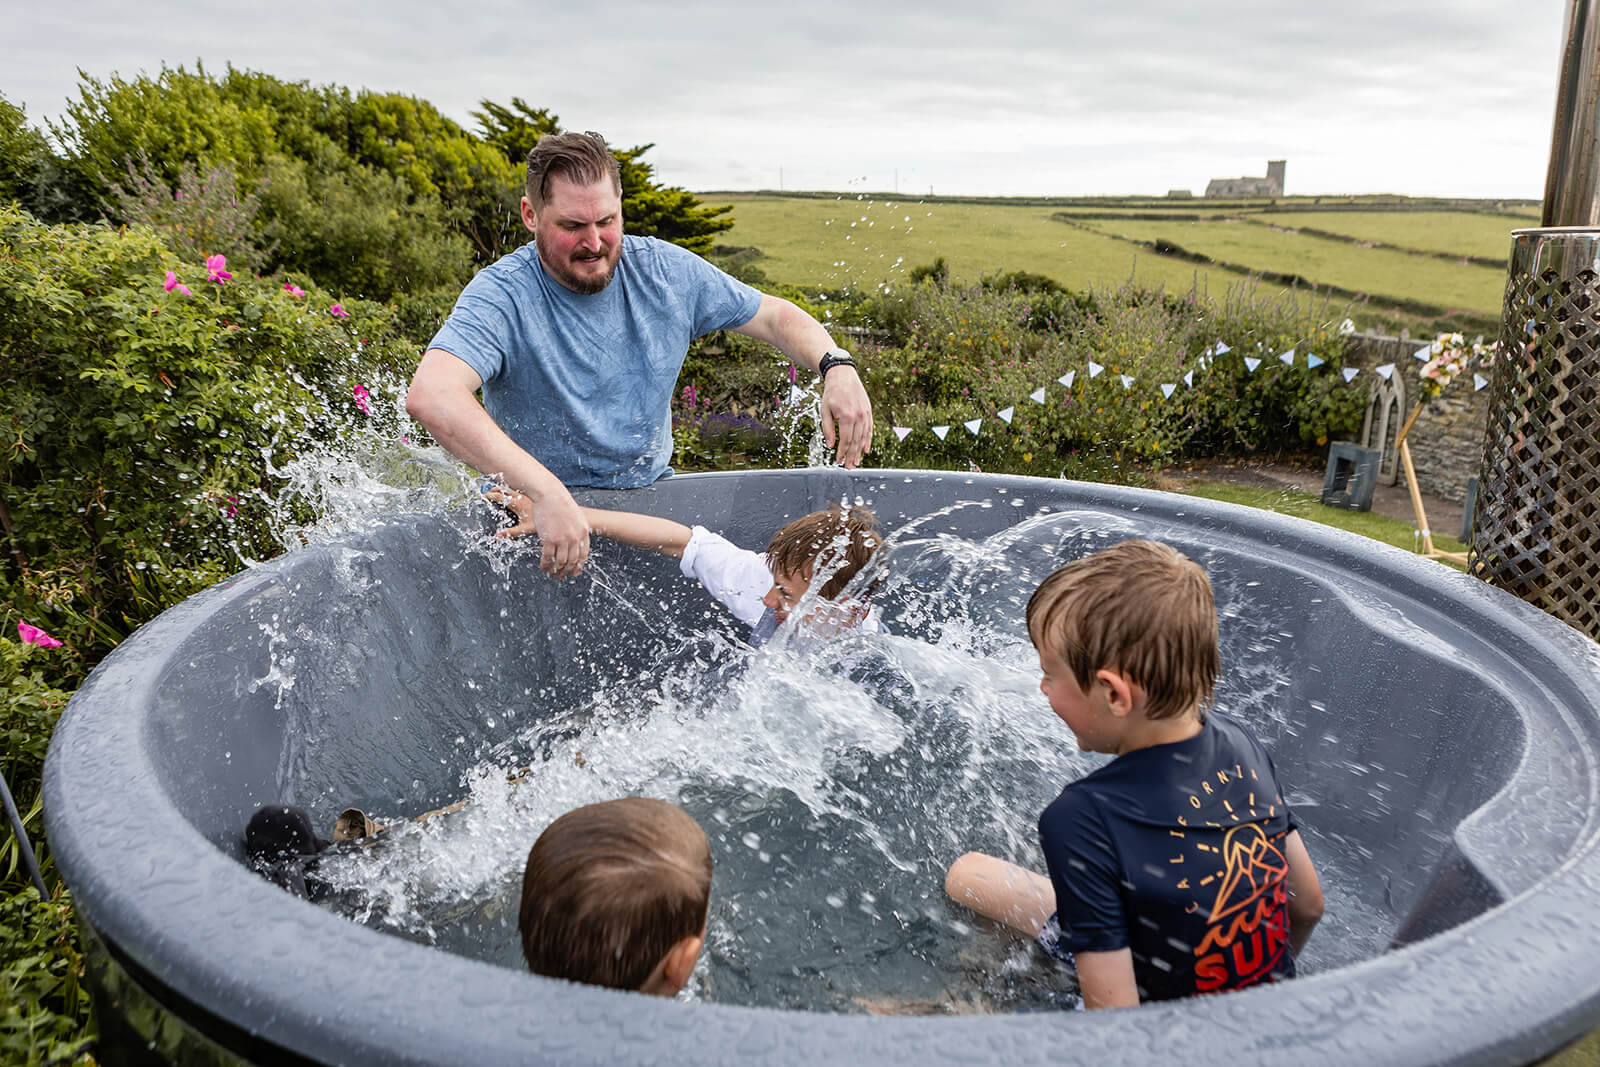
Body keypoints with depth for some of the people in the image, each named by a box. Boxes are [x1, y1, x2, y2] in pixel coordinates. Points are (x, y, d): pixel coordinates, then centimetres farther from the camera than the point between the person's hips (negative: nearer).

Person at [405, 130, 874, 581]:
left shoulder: (667, 271, -3)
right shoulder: (503, 296, -19)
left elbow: (774, 315, 8)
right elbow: (430, 396, -37)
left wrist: (836, 366, -13)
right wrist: (547, 493, -48)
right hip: (534, 509, -3)